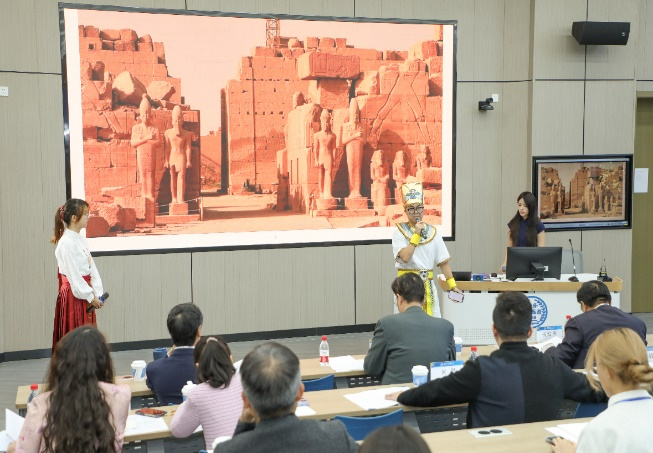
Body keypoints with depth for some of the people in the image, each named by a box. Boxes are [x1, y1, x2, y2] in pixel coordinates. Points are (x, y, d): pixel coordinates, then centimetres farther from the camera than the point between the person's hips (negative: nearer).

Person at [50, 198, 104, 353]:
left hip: (85, 295, 8)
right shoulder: (66, 243, -16)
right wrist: (90, 296, -14)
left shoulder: (81, 239, 11)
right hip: (73, 295, -8)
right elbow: (73, 275, -18)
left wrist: (97, 293, -2)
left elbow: (91, 267, 7)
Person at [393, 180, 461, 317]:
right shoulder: (400, 233, -2)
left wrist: (452, 285, 3)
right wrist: (417, 234, -15)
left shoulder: (433, 232, 8)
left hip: (428, 285, 3)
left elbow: (443, 261, 9)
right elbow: (405, 257, -17)